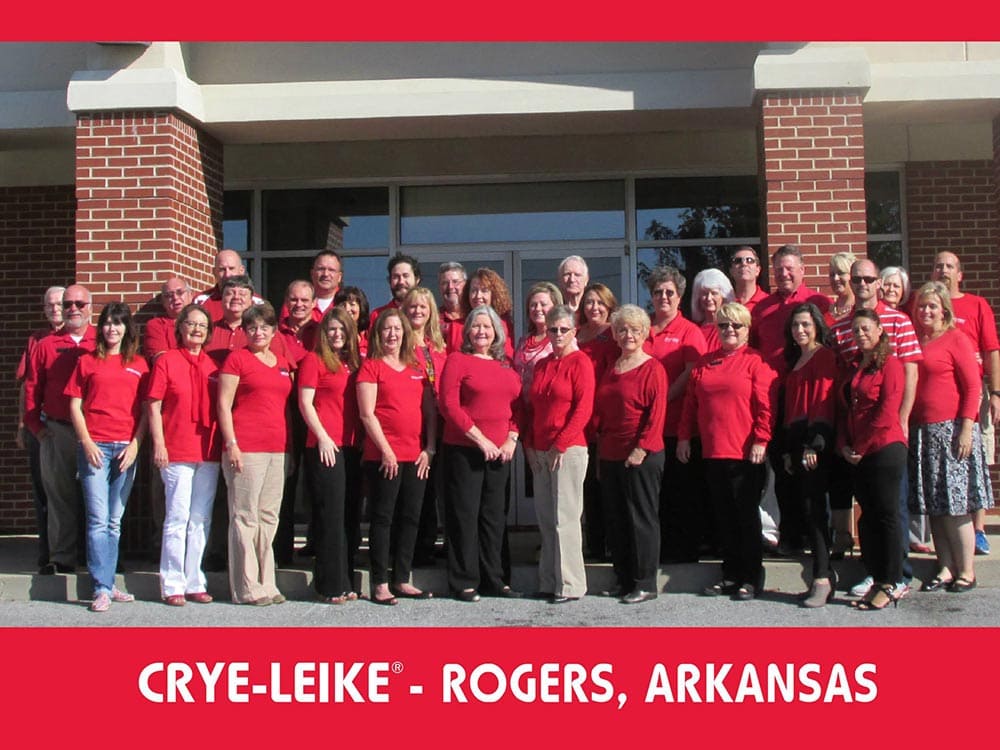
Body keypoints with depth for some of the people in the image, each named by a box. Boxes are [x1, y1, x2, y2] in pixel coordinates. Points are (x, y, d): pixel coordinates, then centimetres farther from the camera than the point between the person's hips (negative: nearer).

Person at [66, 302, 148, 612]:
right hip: (95, 446, -2)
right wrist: (86, 442, -6)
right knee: (98, 520, -8)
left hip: (126, 448, 2)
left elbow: (146, 409, 9)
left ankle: (108, 584, 14)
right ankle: (102, 589, -8)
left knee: (115, 521, 7)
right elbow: (75, 406, 6)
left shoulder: (139, 365, 12)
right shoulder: (87, 362, 9)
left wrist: (135, 444, -3)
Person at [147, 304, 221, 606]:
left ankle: (194, 583, 16)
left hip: (209, 453, 5)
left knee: (201, 521, 8)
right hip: (176, 452, -5)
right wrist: (158, 444, -11)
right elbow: (153, 406, -3)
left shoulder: (213, 365, 12)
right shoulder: (166, 360, 0)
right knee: (177, 519, -4)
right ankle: (173, 585, 4)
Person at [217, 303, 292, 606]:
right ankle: (247, 589, 1)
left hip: (277, 449, 6)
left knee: (269, 518, 10)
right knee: (245, 517, -3)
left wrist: (289, 445, 15)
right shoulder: (237, 359, 0)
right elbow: (223, 404, -4)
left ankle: (266, 584, 17)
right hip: (245, 448, -6)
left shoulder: (284, 364, 17)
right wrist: (231, 444, -12)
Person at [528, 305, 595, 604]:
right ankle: (549, 582, 16)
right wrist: (530, 444, 8)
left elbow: (584, 409, -11)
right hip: (540, 451, 7)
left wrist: (561, 444, -15)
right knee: (545, 518, 8)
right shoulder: (541, 365, 16)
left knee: (564, 518, -7)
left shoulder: (580, 362, -4)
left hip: (569, 449, -7)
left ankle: (570, 585, 0)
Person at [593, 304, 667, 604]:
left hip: (642, 457, -7)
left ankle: (645, 584, 6)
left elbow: (656, 413, -13)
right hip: (611, 456, 7)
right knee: (615, 519, 11)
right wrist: (599, 443, 11)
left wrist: (641, 449, -18)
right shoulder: (611, 370, 15)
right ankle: (624, 579, 21)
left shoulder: (652, 369, -7)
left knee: (642, 519, -1)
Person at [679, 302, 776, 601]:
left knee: (746, 515, 1)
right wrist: (684, 436, 11)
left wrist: (761, 441, -15)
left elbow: (766, 405, -9)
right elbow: (691, 403, 16)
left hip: (745, 453, -5)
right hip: (712, 453, 5)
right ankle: (731, 574, 20)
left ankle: (751, 579, 10)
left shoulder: (756, 362, -3)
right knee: (724, 517, 10)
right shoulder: (704, 364, 14)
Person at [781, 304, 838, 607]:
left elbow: (825, 401, -13)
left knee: (813, 507, -11)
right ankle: (826, 573, 12)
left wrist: (815, 444, -19)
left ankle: (822, 580, -10)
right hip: (796, 440, 8)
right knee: (807, 507, 6)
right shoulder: (795, 360, 21)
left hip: (816, 439, -8)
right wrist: (788, 449, 16)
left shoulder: (825, 355, -4)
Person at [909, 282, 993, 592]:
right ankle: (945, 569, 15)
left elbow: (972, 386, -7)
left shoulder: (956, 339, -3)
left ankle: (966, 572, 8)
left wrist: (966, 428, -14)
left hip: (951, 429, -5)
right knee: (933, 506, 7)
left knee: (956, 504, -2)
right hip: (920, 432, 5)